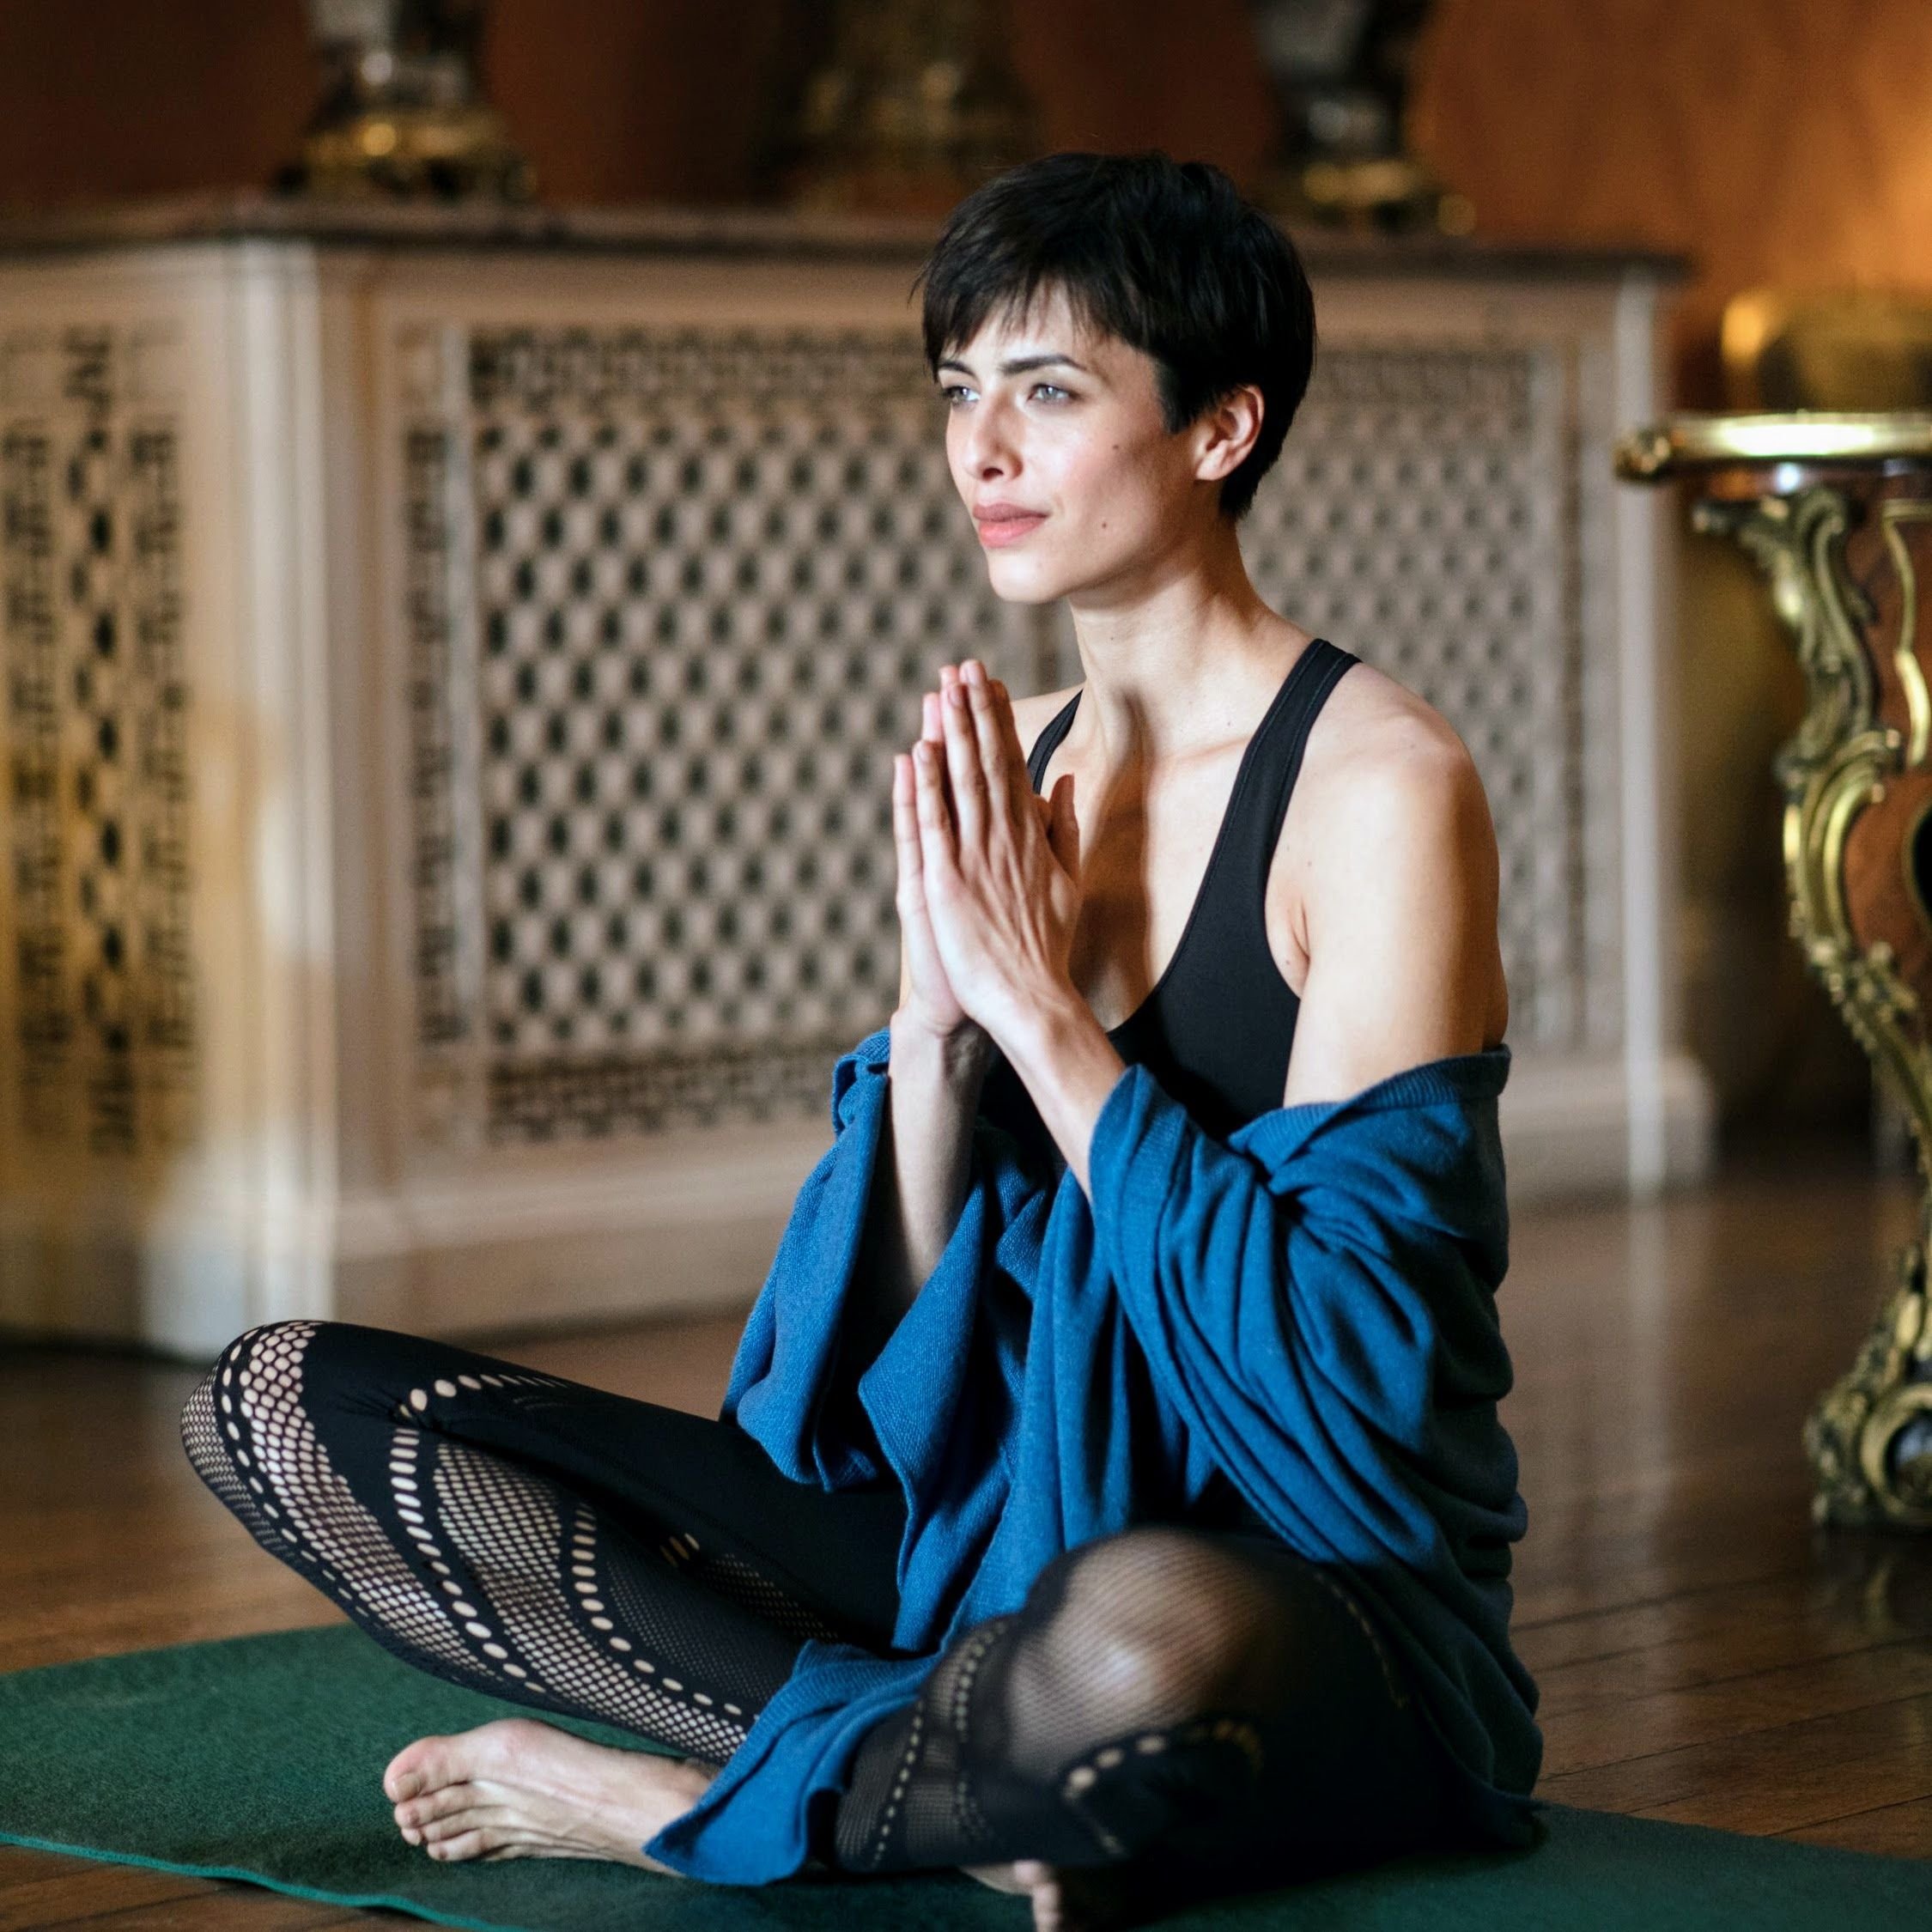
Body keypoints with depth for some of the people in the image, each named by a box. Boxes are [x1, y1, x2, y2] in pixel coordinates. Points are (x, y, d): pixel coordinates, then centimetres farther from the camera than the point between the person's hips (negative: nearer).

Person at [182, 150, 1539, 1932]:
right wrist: (935, 1027, -10)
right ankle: (963, 1784, -14)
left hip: (1336, 1594, -6)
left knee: (1151, 1628, -46)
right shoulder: (1009, 773, 8)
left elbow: (1344, 1357, -18)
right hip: (995, 1543, 7)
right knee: (285, 1408, -5)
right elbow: (906, 1366, 7)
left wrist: (1038, 1000, -15)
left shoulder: (1378, 786, -11)